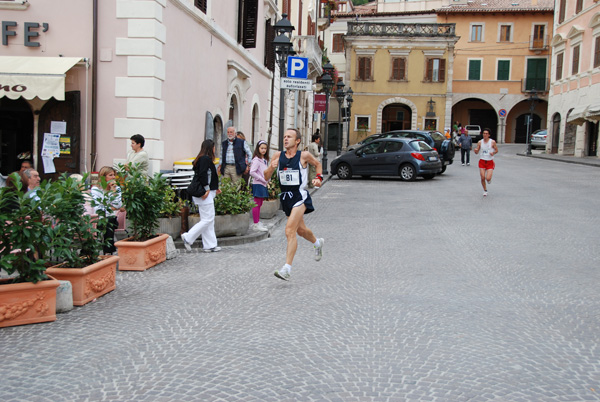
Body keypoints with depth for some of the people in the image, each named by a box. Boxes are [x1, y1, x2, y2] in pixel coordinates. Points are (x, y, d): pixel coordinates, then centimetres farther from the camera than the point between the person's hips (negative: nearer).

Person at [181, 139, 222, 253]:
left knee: (208, 220, 11)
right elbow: (202, 174, -22)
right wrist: (207, 189, -16)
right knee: (207, 219, -6)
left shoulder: (201, 159, 16)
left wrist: (215, 189, 16)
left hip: (207, 193, 10)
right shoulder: (206, 159, -13)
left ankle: (210, 245, 15)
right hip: (205, 194, -10)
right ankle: (188, 237, -3)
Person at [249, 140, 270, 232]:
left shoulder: (265, 160, 15)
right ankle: (256, 224, -5)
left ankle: (257, 222, 20)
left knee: (260, 204, 13)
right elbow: (252, 172, -20)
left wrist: (268, 179, 1)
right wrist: (263, 179, -16)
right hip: (258, 184, -9)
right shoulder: (256, 160, -12)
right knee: (257, 204, -7)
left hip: (263, 184, 9)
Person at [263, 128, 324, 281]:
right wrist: (271, 168, -16)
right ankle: (317, 243, 55)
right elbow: (266, 177, 3)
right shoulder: (278, 155, 2)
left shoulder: (304, 155, -6)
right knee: (300, 230, 23)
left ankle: (287, 268, -20)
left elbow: (317, 164, 15)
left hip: (299, 197, -6)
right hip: (286, 197, 6)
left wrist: (319, 178, -1)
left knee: (290, 230, -20)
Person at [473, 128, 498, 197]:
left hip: (490, 162, -2)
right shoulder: (480, 142, 0)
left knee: (488, 178, -14)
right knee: (482, 178, -3)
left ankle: (489, 179, 26)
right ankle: (485, 190, 20)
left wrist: (493, 153, -18)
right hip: (482, 161, 2)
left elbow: (496, 150, 4)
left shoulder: (492, 142, -6)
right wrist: (476, 150, -17)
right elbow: (477, 152, 6)